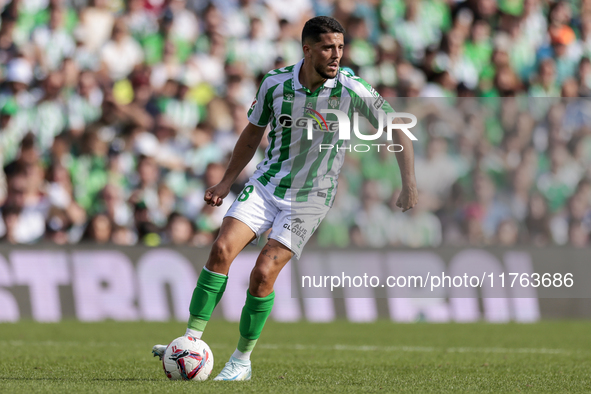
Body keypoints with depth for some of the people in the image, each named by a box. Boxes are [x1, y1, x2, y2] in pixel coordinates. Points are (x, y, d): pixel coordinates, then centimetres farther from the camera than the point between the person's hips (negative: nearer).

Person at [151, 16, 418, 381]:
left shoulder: (351, 89, -15)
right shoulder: (275, 83, -6)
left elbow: (396, 126, -7)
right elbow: (254, 132, 11)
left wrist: (409, 184, -14)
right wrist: (226, 183, 13)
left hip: (310, 197, -3)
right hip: (267, 183, 3)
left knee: (263, 273, -14)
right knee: (222, 249, -17)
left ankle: (242, 361, 3)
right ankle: (190, 343, -12)